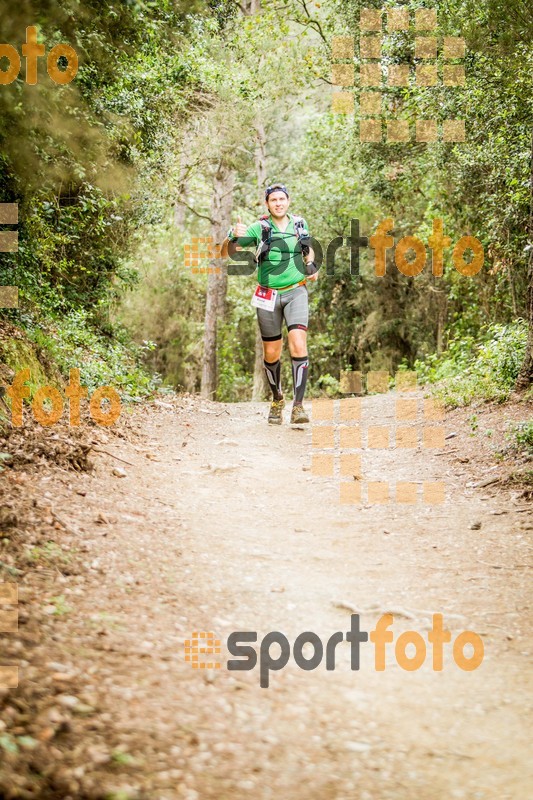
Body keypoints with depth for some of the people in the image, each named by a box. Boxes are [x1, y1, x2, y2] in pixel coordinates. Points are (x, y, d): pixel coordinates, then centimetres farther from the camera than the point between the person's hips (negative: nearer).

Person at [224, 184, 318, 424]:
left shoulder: (299, 224, 3)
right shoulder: (259, 228, -5)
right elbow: (232, 251, -13)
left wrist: (312, 267, 3)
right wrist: (235, 236, -34)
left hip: (296, 292, 0)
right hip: (269, 296, 0)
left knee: (298, 345, -18)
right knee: (271, 353, 7)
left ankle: (298, 405, -18)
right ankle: (277, 400, 30)